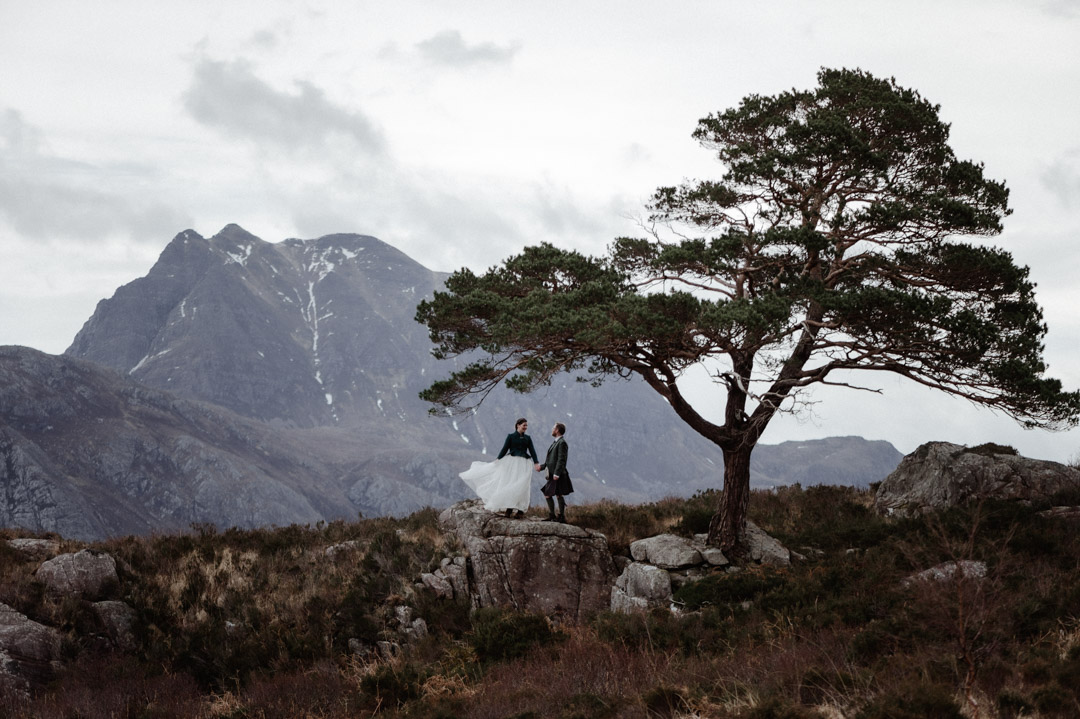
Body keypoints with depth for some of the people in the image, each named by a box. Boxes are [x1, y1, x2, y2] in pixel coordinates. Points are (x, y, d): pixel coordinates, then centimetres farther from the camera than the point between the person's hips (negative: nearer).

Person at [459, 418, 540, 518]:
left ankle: (520, 510, -8)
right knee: (509, 485, -6)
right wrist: (497, 460, 2)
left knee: (522, 487, -6)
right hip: (511, 461, -2)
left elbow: (532, 451, 3)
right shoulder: (511, 436, 5)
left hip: (523, 463, 2)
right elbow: (504, 449, 5)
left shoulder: (527, 438, 12)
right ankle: (509, 509, -4)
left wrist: (536, 463, -10)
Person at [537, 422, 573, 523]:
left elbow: (561, 459, -19)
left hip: (558, 475, -10)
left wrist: (556, 473, -23)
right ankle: (551, 516, 17)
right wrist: (542, 466, 16)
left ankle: (562, 517, -2)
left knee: (559, 495, -6)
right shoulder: (555, 442, 18)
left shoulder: (562, 443, -13)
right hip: (552, 474, 10)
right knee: (547, 494, 12)